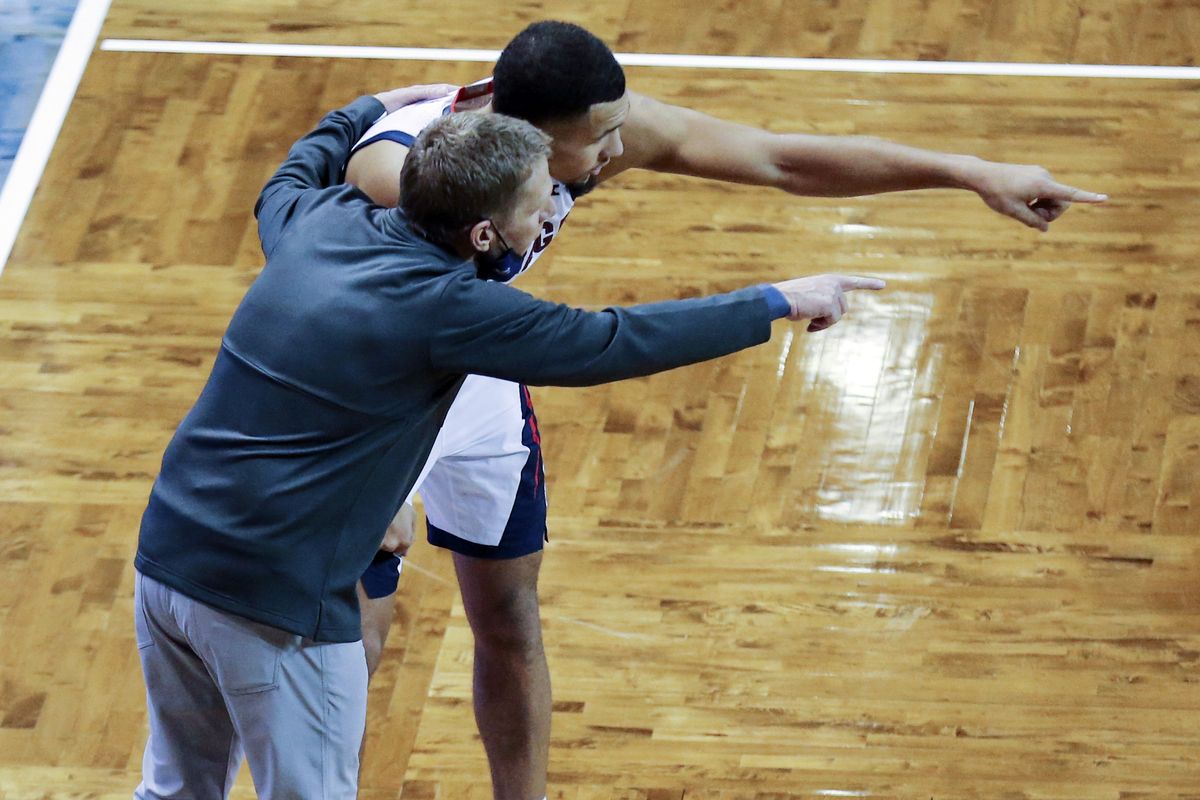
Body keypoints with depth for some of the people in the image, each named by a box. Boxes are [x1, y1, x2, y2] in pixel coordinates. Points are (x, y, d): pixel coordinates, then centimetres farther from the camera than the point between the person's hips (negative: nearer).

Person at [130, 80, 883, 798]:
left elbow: (285, 183, 29)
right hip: (277, 607, -8)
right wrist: (779, 301, -3)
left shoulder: (319, 221, 2)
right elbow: (615, 343, -13)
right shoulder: (446, 309, -19)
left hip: (166, 557, 8)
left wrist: (372, 110, 46)